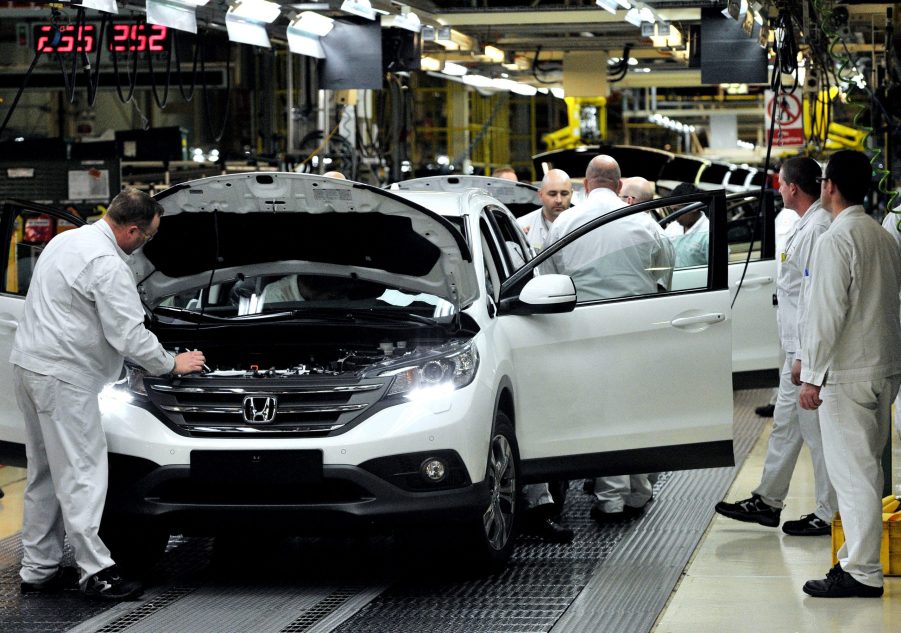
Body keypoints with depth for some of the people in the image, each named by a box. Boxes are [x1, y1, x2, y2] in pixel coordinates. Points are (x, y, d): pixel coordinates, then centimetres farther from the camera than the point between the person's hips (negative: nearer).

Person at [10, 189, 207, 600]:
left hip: (29, 363, 10)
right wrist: (173, 364, -1)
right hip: (63, 376, -10)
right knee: (81, 474, -7)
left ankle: (38, 570, 17)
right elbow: (130, 336, -16)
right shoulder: (107, 265, -18)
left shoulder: (65, 241, 14)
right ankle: (96, 572, -7)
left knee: (45, 474, 14)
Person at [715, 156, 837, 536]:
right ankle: (767, 501, 27)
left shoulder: (818, 228, -19)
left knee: (816, 430, -3)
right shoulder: (805, 224, 14)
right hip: (798, 348, 11)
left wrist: (805, 356, -23)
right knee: (785, 424, 17)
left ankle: (830, 515, 4)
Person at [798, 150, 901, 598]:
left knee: (852, 471, -6)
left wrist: (812, 375, -14)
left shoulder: (836, 241, -14)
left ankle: (862, 573, -6)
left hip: (847, 372, -9)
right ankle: (859, 556, 22)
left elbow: (827, 312, -18)